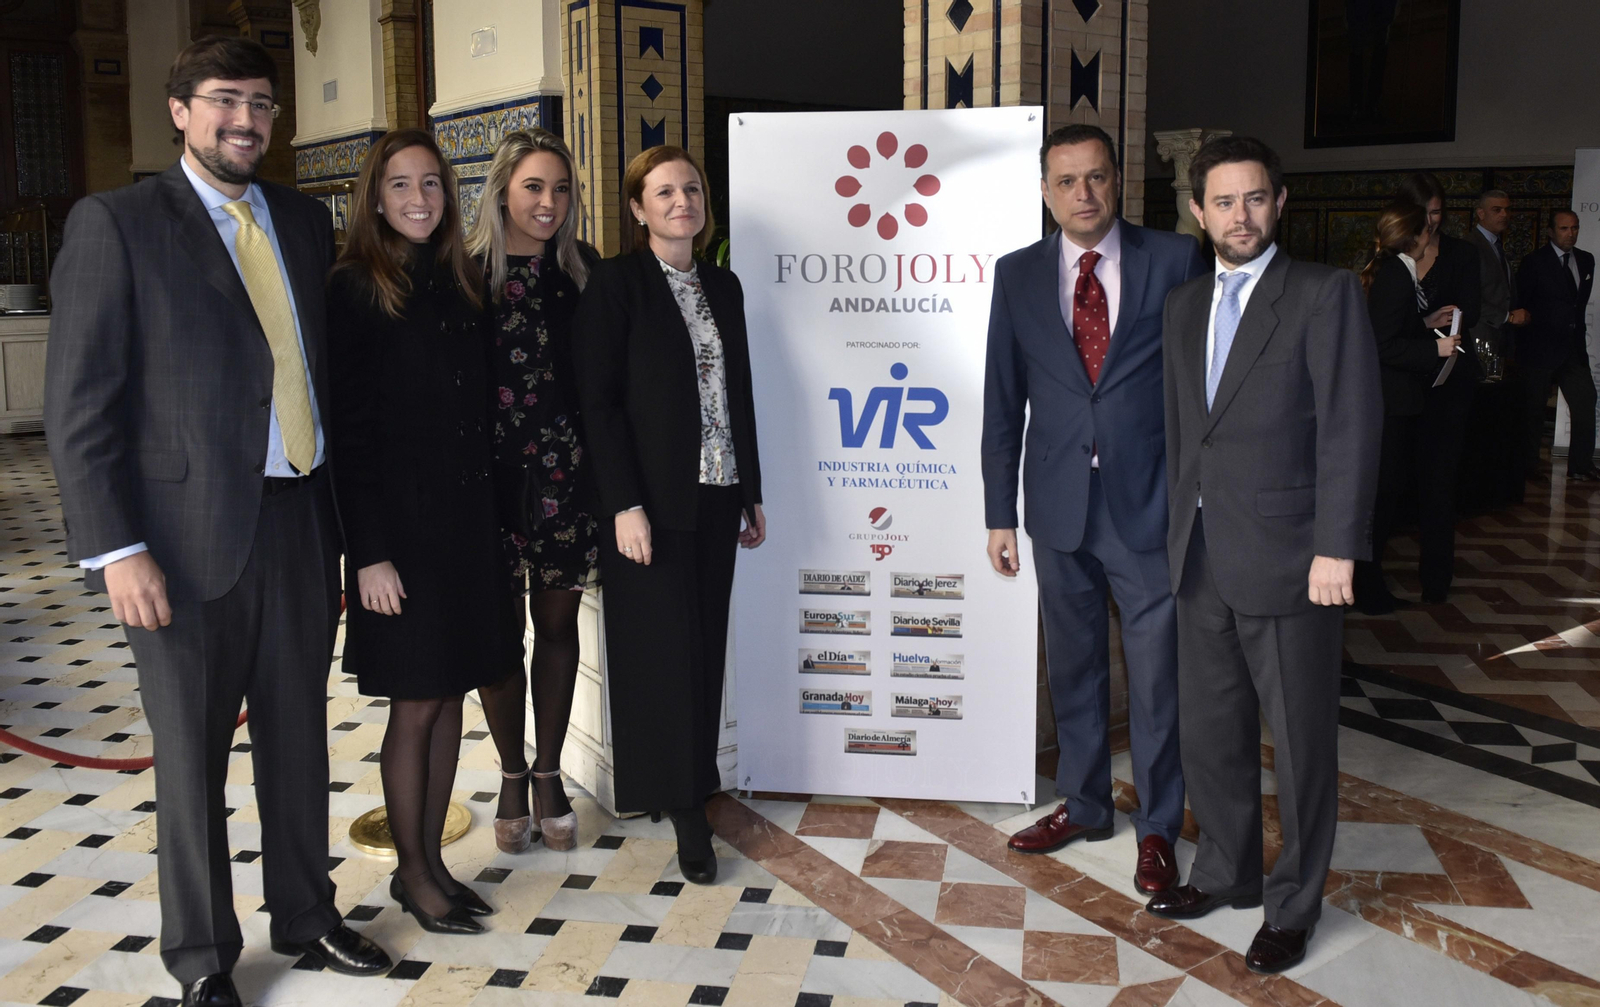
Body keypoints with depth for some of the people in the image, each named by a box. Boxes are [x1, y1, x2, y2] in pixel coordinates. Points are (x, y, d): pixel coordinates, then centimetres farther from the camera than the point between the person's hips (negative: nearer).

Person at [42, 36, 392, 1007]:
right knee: (192, 754, 9)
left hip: (299, 519, 5)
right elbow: (80, 402, -9)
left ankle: (305, 914, 35)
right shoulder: (115, 223, -5)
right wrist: (115, 549, -14)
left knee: (300, 735, 16)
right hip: (188, 533, -4)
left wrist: (342, 511, 8)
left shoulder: (305, 221, 10)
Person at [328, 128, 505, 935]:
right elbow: (347, 427, -11)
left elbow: (481, 411, 11)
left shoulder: (464, 287, 10)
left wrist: (492, 518, 6)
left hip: (468, 520, 6)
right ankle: (412, 873, 19)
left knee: (450, 696, 12)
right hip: (401, 524, -6)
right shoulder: (353, 290, -7)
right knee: (415, 704, 3)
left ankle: (433, 860, 25)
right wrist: (368, 552, -15)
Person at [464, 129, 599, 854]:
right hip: (489, 472, -2)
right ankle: (512, 776, 25)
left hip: (564, 471, 2)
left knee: (558, 623, 10)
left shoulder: (582, 270, 5)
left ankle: (549, 774, 25)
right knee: (501, 628, 6)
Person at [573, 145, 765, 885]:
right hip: (652, 499, -5)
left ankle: (694, 781, 22)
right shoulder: (616, 283, -5)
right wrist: (625, 504, -16)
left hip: (716, 495, 6)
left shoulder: (723, 287, 12)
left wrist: (751, 493, 13)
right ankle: (683, 807, 9)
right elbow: (598, 400, -10)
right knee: (664, 649, -1)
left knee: (704, 646, 10)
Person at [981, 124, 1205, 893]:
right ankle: (1082, 806, 35)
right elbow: (1004, 402, 5)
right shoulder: (1018, 275, 4)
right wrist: (1000, 513, 4)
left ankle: (1157, 829, 25)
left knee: (1157, 676, 6)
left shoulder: (1175, 259, -3)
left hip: (1150, 507, -2)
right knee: (1073, 666, 16)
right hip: (1060, 508, 3)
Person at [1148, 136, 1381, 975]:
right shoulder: (1184, 306, 12)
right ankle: (1226, 872, 35)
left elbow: (1350, 427, -12)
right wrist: (1182, 526, 11)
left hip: (1287, 560, -6)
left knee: (1300, 740, 7)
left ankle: (1294, 904, 23)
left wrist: (1337, 549, -17)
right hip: (1201, 559, 6)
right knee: (1209, 730, 16)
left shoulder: (1325, 294, -7)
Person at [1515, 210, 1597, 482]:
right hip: (1540, 348, -5)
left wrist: (1578, 332, 12)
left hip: (1573, 348, 5)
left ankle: (1581, 466, 6)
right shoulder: (1534, 262, -6)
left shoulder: (1586, 260, 11)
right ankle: (1528, 466, 13)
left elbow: (1581, 300, 17)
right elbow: (1519, 304, -6)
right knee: (1533, 409, 3)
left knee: (1585, 404, -1)